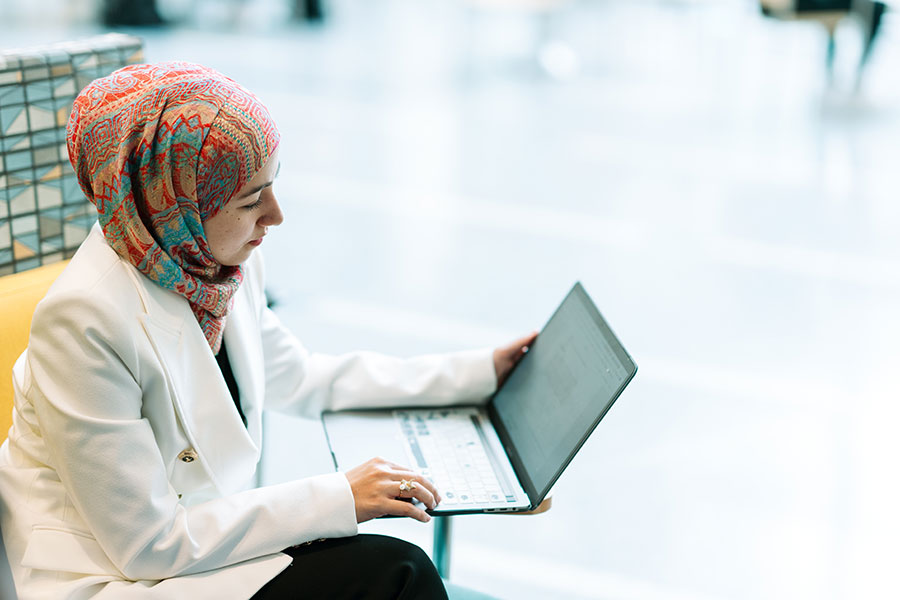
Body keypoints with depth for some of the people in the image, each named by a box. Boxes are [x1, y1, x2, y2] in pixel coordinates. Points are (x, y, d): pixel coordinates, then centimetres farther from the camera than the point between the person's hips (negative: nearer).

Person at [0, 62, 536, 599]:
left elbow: (299, 379, 17)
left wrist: (479, 372, 16)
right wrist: (337, 499, -20)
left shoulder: (226, 262, -2)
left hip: (200, 530, 7)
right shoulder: (85, 319, -26)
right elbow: (148, 543, -22)